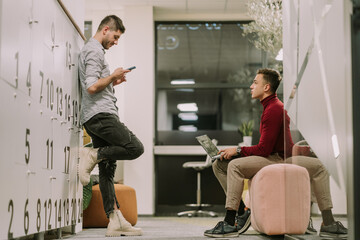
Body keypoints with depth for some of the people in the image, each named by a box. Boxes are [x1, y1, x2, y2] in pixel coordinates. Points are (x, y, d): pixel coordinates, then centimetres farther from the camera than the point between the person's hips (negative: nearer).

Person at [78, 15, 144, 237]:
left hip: (94, 118, 10)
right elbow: (92, 87, -18)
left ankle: (116, 221, 0)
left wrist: (113, 82, 18)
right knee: (135, 148, -14)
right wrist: (113, 76, -4)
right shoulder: (94, 51, -6)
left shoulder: (92, 50, 27)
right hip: (101, 114, -10)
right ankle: (92, 155, -11)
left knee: (108, 169, 3)